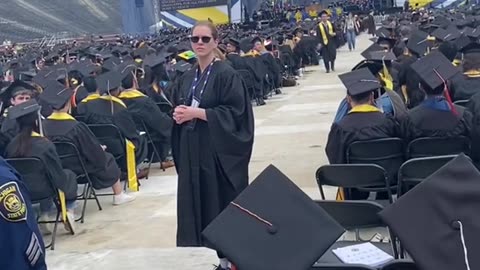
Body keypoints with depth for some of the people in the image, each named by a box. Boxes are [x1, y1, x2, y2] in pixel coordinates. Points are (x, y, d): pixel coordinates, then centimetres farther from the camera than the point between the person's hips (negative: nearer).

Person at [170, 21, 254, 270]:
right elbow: (178, 108, 21)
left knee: (223, 204, -1)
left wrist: (196, 113, -20)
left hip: (219, 151, -7)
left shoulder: (226, 74, -10)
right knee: (199, 203, 8)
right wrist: (179, 115, -3)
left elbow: (233, 112, -16)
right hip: (193, 151, 7)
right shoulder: (187, 77, 11)